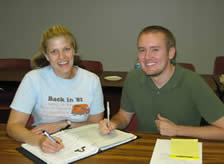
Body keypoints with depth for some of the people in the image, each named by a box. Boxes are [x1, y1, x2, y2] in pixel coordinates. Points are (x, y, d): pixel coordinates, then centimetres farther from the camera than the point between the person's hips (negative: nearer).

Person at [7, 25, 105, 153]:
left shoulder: (92, 80, 0)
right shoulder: (33, 79, -7)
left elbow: (96, 124, 6)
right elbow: (14, 125, -12)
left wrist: (64, 124, -9)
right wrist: (39, 140, -31)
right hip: (44, 151, -1)